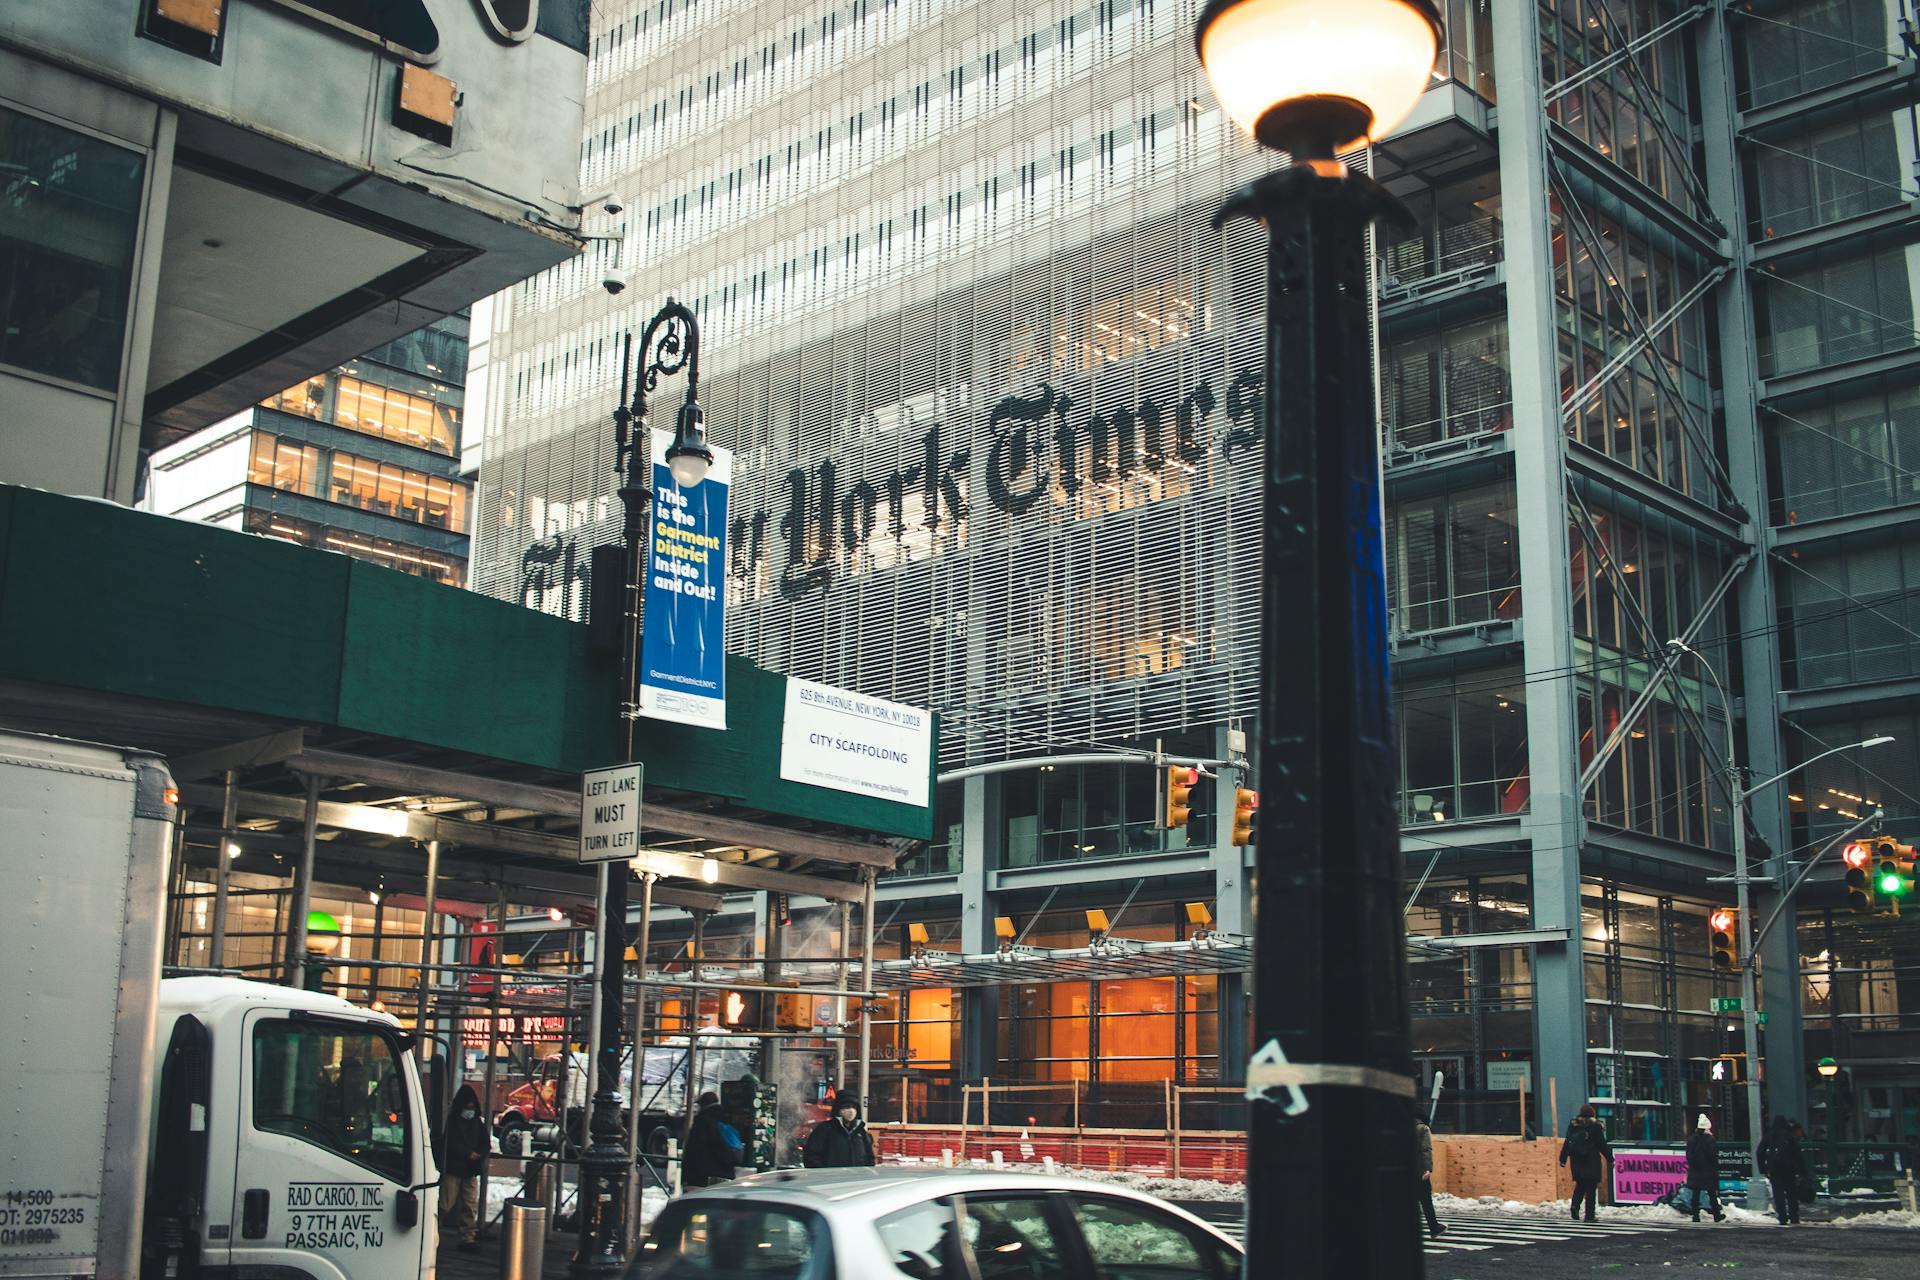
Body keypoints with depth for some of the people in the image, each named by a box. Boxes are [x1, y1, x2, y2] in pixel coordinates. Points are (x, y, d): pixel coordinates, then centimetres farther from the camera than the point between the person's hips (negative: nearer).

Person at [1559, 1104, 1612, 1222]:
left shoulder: (1573, 1125, 7)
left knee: (1580, 1185, 15)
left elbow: (1567, 1143, 9)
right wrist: (1610, 1159, 4)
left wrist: (1563, 1158, 14)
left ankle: (1575, 1205, -9)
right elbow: (1602, 1145, -4)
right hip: (1592, 1162, -4)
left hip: (1576, 1160, 4)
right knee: (1591, 1187, 1)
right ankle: (1589, 1215, 0)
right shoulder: (1595, 1126, -5)